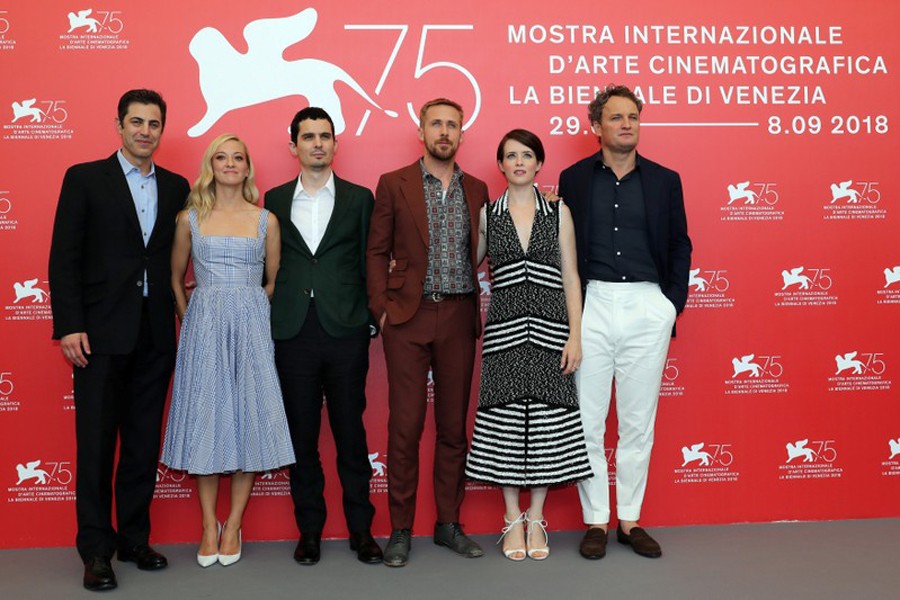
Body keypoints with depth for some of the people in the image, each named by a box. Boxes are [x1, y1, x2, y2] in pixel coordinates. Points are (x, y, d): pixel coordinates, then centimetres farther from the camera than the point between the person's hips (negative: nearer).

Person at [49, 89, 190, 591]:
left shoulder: (176, 187, 11)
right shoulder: (85, 178, 1)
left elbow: (177, 256, 11)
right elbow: (64, 257, -3)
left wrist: (176, 314, 1)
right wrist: (69, 326, -10)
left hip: (156, 334, 3)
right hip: (102, 332, -3)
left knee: (144, 442, 10)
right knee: (96, 442, 3)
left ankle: (134, 538, 23)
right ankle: (96, 550, 14)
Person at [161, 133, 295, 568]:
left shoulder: (265, 220, 5)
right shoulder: (191, 218, 6)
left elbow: (274, 280, 10)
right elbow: (175, 278, 14)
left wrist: (250, 317, 3)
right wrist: (189, 320, 7)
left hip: (251, 326, 0)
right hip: (203, 326, 0)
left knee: (249, 415, 0)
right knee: (204, 417, 2)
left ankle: (234, 525, 13)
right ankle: (209, 526, 13)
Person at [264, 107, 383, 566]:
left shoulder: (359, 198, 6)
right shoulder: (275, 200, 10)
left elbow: (369, 264, 4)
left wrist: (368, 321, -3)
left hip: (345, 333, -1)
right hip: (293, 334, 2)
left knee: (351, 434, 6)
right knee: (302, 437, 8)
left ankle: (361, 529, 17)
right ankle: (309, 531, 20)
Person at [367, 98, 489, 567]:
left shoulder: (476, 190, 11)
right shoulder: (393, 184, 3)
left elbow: (481, 254, 14)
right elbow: (377, 252, 3)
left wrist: (479, 308, 5)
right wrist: (380, 308, -5)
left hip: (459, 318, 3)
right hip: (408, 317, -2)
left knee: (454, 424, 8)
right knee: (405, 425, 0)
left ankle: (448, 524, 21)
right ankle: (400, 529, 13)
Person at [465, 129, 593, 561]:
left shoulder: (559, 212, 6)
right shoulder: (486, 214, 8)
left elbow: (570, 277, 4)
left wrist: (575, 334, -3)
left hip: (549, 327, 0)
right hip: (504, 328, 0)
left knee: (547, 422, 1)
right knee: (505, 423, 1)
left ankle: (536, 521, 16)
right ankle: (512, 520, 16)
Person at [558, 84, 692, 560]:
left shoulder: (664, 180, 8)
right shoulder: (574, 179, 6)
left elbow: (680, 247, 11)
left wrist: (673, 305, 3)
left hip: (647, 308, 1)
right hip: (591, 304, -1)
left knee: (638, 423, 8)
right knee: (587, 421, 3)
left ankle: (630, 520, 20)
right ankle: (596, 521, 16)